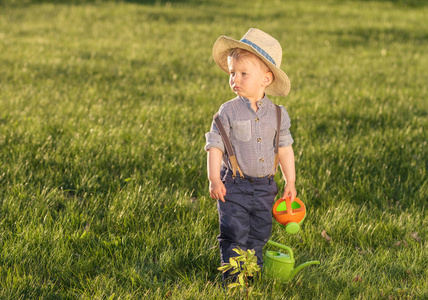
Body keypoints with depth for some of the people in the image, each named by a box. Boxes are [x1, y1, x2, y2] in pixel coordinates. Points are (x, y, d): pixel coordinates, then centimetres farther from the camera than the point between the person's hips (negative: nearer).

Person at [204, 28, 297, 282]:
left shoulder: (277, 114, 2)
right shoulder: (228, 112, -7)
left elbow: (285, 148, 10)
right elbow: (215, 146, -7)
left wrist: (290, 182, 10)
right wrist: (214, 180, -14)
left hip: (265, 188, 3)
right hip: (234, 186, -3)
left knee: (258, 237, 12)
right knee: (234, 237, -3)